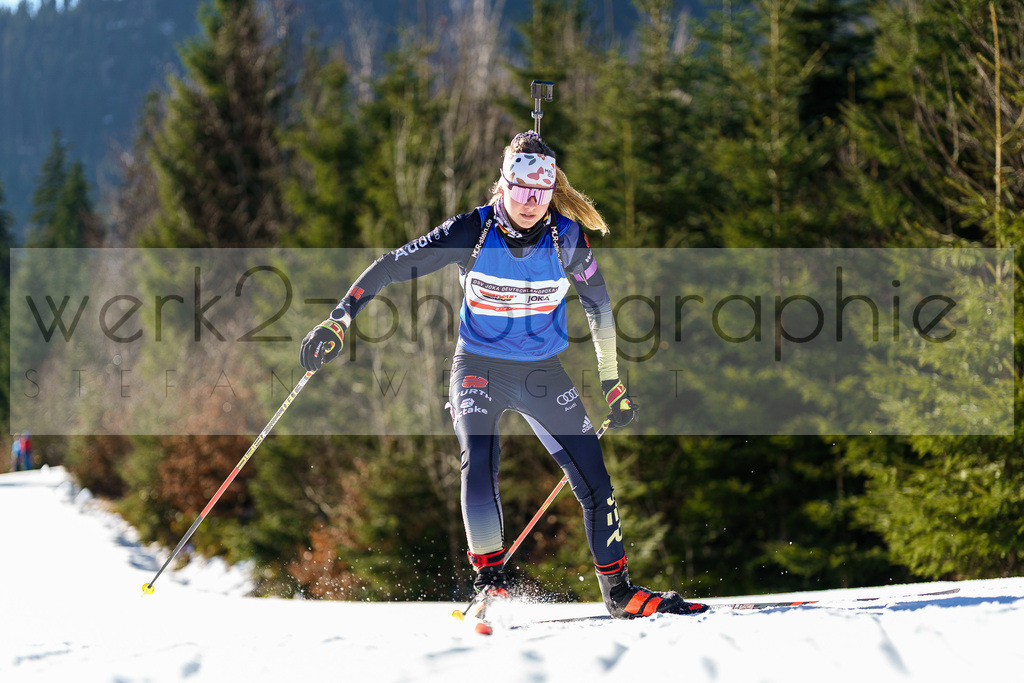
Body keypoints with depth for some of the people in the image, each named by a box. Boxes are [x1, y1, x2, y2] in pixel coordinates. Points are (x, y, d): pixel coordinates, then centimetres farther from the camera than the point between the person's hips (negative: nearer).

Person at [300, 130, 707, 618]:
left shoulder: (567, 237, -11)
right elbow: (393, 267, -14)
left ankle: (620, 592, 11)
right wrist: (337, 322, -21)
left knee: (594, 480, -2)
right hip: (478, 369, -2)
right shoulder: (473, 232, -17)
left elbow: (598, 304, 5)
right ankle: (490, 583, -16)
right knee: (478, 465, -26)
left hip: (543, 374, 2)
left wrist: (611, 381, 9)